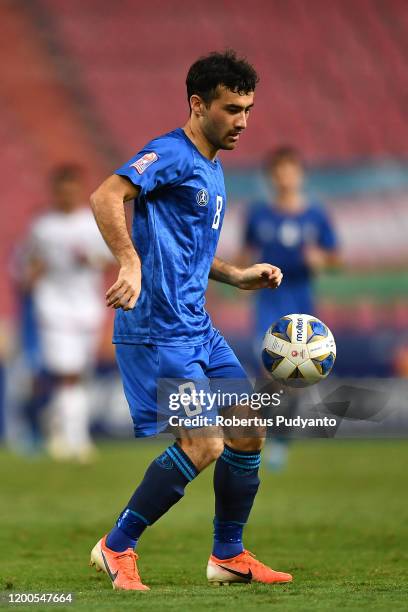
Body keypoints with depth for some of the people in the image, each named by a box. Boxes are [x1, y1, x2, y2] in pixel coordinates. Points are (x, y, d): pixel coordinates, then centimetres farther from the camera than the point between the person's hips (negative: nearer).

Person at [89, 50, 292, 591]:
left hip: (197, 325, 10)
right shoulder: (172, 154, -10)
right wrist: (131, 265, -37)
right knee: (204, 445, -15)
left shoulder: (212, 168, 20)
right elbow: (105, 197, -26)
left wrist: (237, 277, 18)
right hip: (157, 329, -10)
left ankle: (229, 555, 21)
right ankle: (117, 548, -1)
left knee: (249, 428, 9)